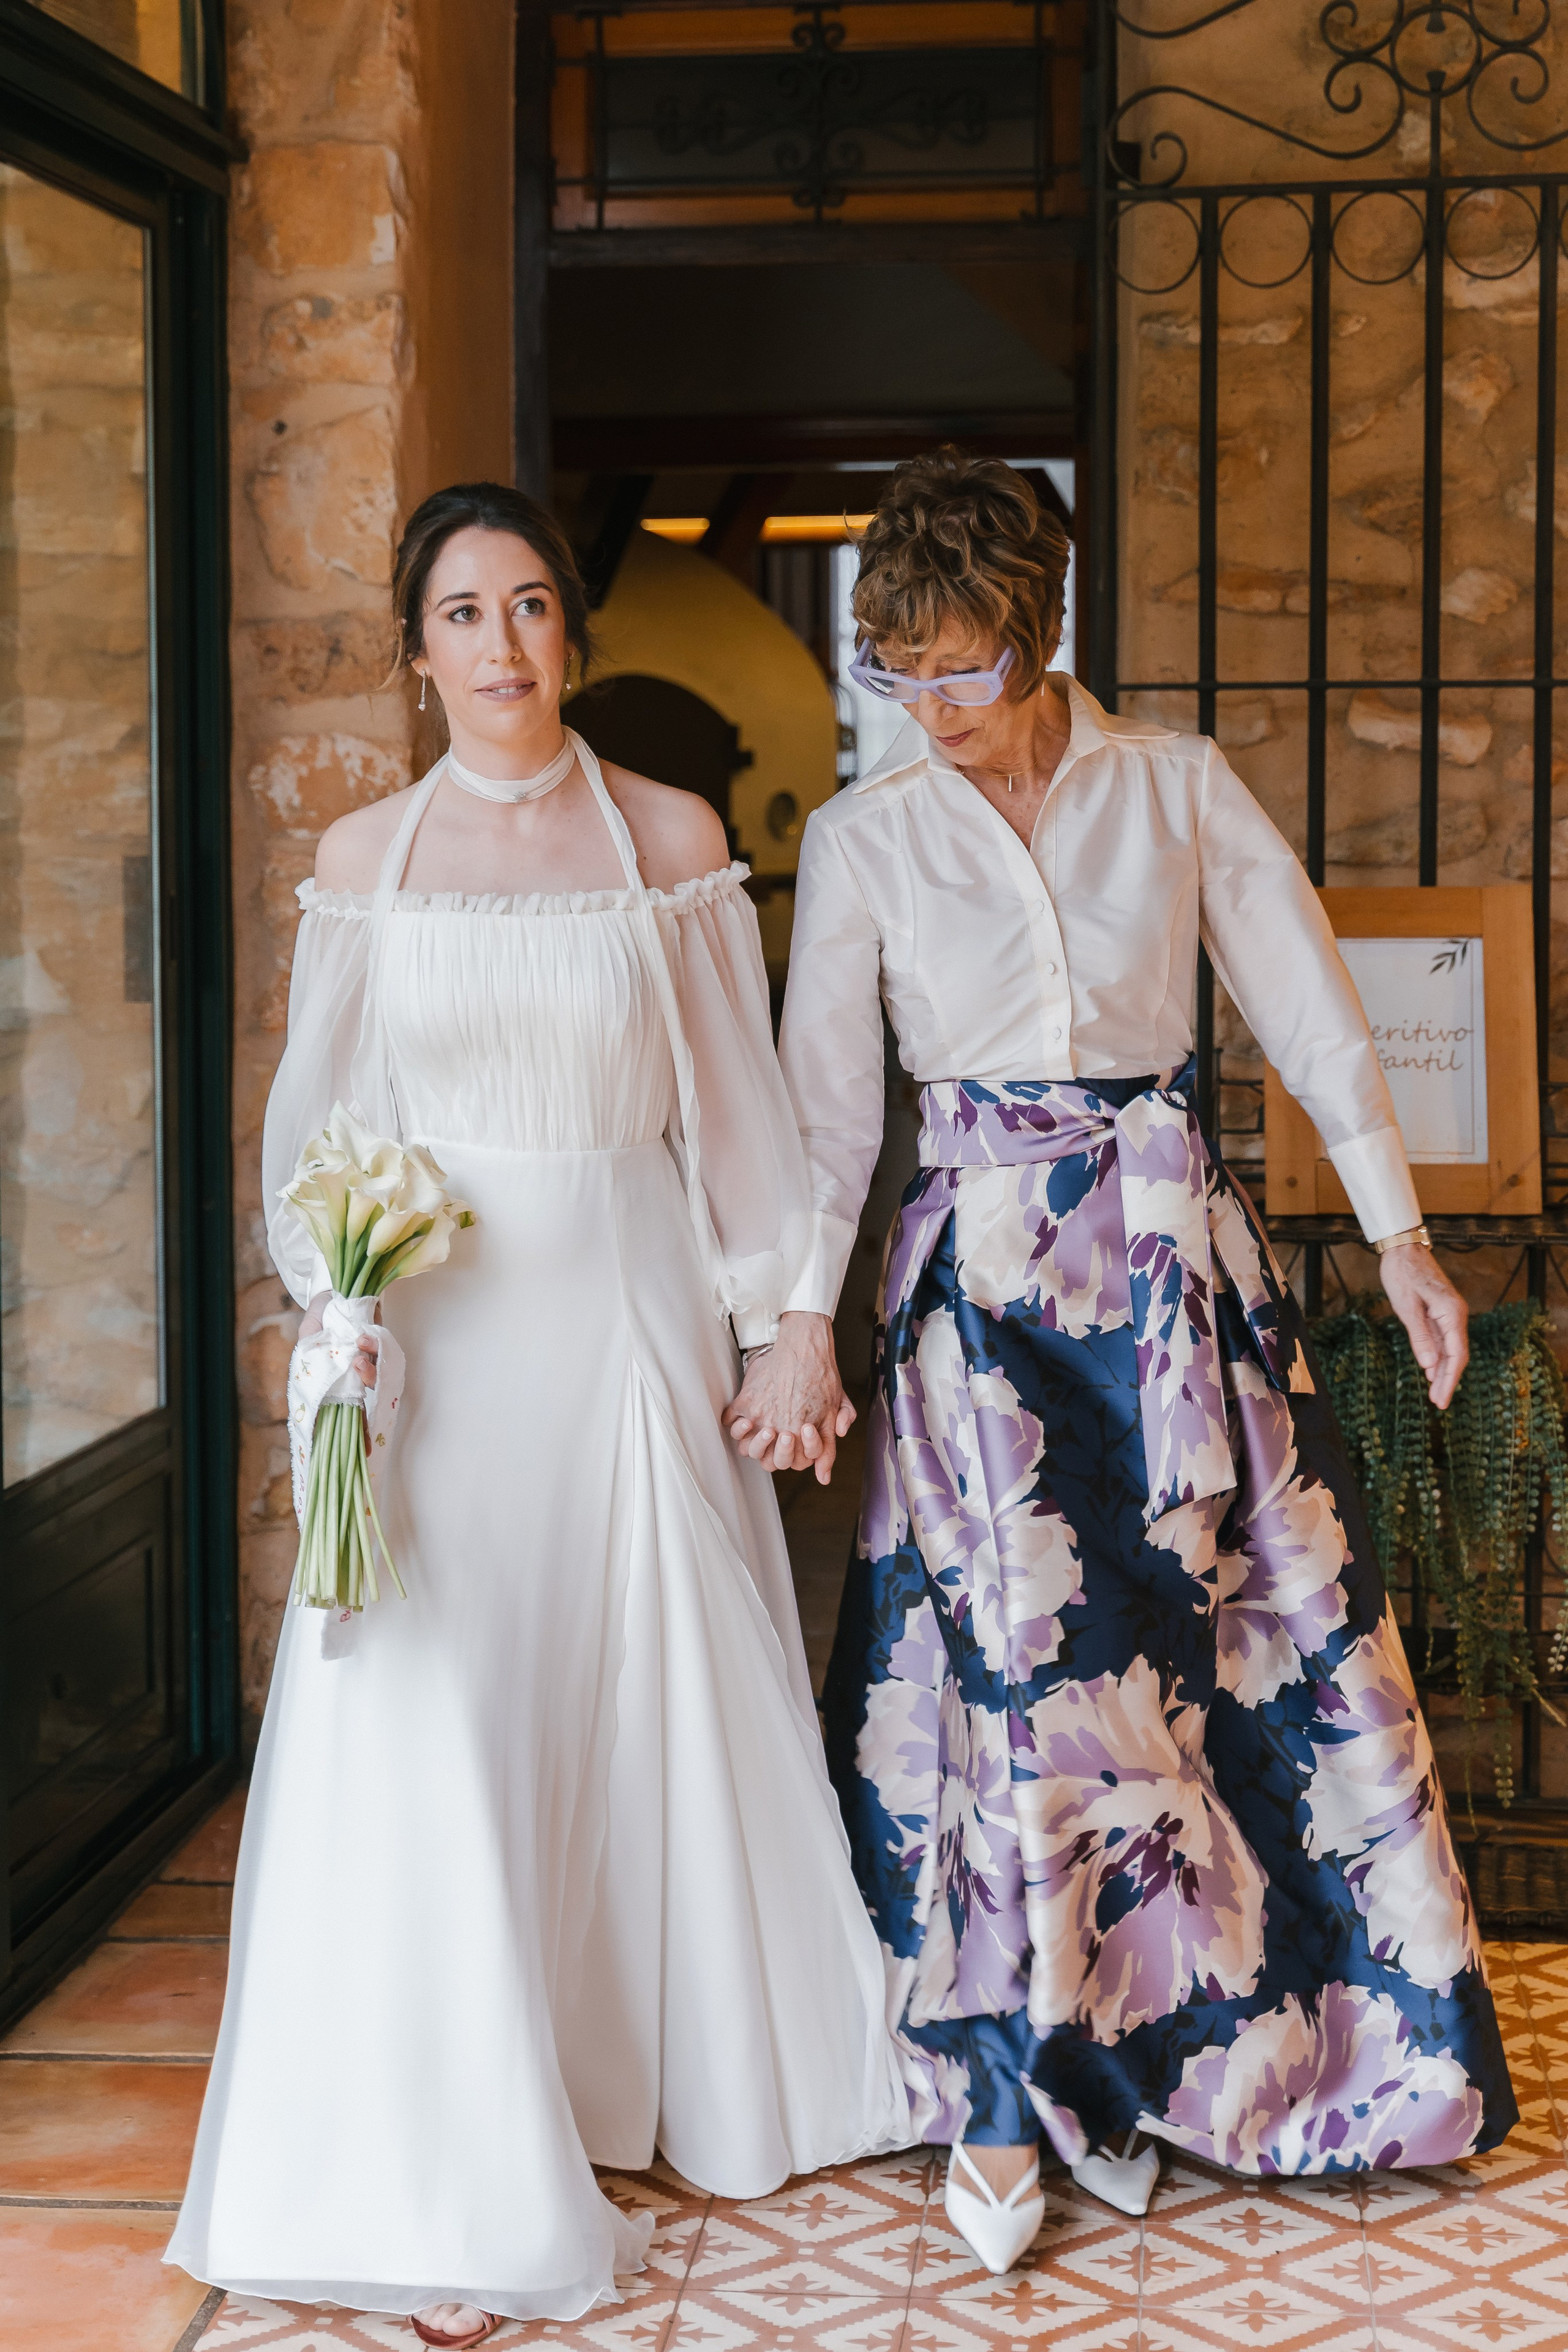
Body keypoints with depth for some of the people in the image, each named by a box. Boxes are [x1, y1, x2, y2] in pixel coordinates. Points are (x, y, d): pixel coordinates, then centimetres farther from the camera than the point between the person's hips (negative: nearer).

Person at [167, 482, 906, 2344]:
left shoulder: (671, 838, 3)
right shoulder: (365, 857, 5)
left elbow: (735, 1100, 6)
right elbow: (311, 1106, 8)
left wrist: (775, 1318, 4)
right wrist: (331, 1292, -7)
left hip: (628, 1315, 0)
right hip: (436, 1329, 0)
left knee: (664, 1697, 9)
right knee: (428, 1728, -6)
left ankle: (713, 2085, 32)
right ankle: (459, 2191, 4)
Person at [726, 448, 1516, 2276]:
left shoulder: (1179, 788, 3)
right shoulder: (867, 835, 2)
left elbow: (1309, 1009, 5)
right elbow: (823, 1097, 1)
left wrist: (1397, 1234, 2)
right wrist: (802, 1318, -6)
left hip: (1178, 1250, 1)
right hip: (983, 1268, -1)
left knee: (1272, 1621, 2)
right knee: (1011, 1662, -3)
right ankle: (1006, 2094, 8)